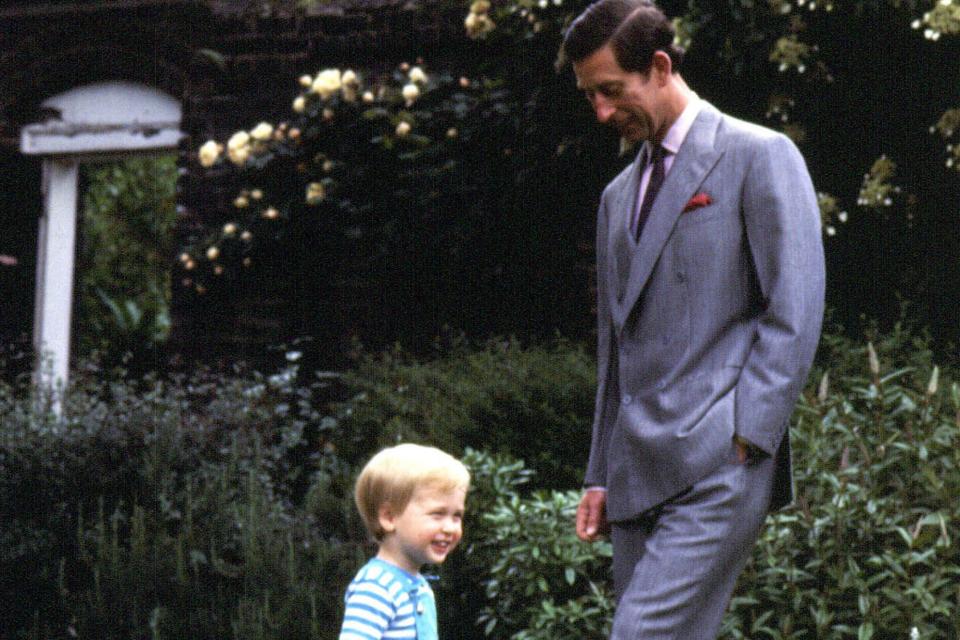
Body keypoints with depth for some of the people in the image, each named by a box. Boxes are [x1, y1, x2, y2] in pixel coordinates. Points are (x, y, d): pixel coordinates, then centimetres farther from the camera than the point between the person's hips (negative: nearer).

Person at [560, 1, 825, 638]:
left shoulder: (759, 156, 0)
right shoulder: (619, 196, 23)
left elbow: (795, 313, -8)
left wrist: (744, 439, -15)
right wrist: (601, 473, 20)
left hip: (719, 466, -7)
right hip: (638, 476, 8)